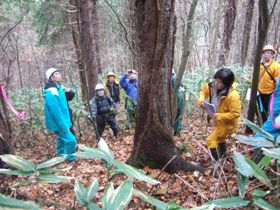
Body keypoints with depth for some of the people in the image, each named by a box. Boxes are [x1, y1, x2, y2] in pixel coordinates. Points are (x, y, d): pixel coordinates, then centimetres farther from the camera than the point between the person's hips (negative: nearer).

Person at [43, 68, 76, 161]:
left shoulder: (59, 88, 8)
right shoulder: (51, 92, -24)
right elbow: (55, 111, -26)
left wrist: (67, 122, 14)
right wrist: (64, 126, -23)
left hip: (61, 123, 10)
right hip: (58, 124, -10)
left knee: (62, 140, 21)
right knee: (71, 140, -12)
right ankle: (70, 160, 4)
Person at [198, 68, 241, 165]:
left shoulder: (233, 96, -35)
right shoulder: (212, 86, -18)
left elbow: (235, 113, -31)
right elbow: (204, 90, 2)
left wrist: (218, 116, -33)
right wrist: (201, 100, -17)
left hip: (227, 123, -8)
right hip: (218, 120, 8)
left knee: (210, 140, -7)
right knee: (220, 139, 28)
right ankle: (223, 158, 53)